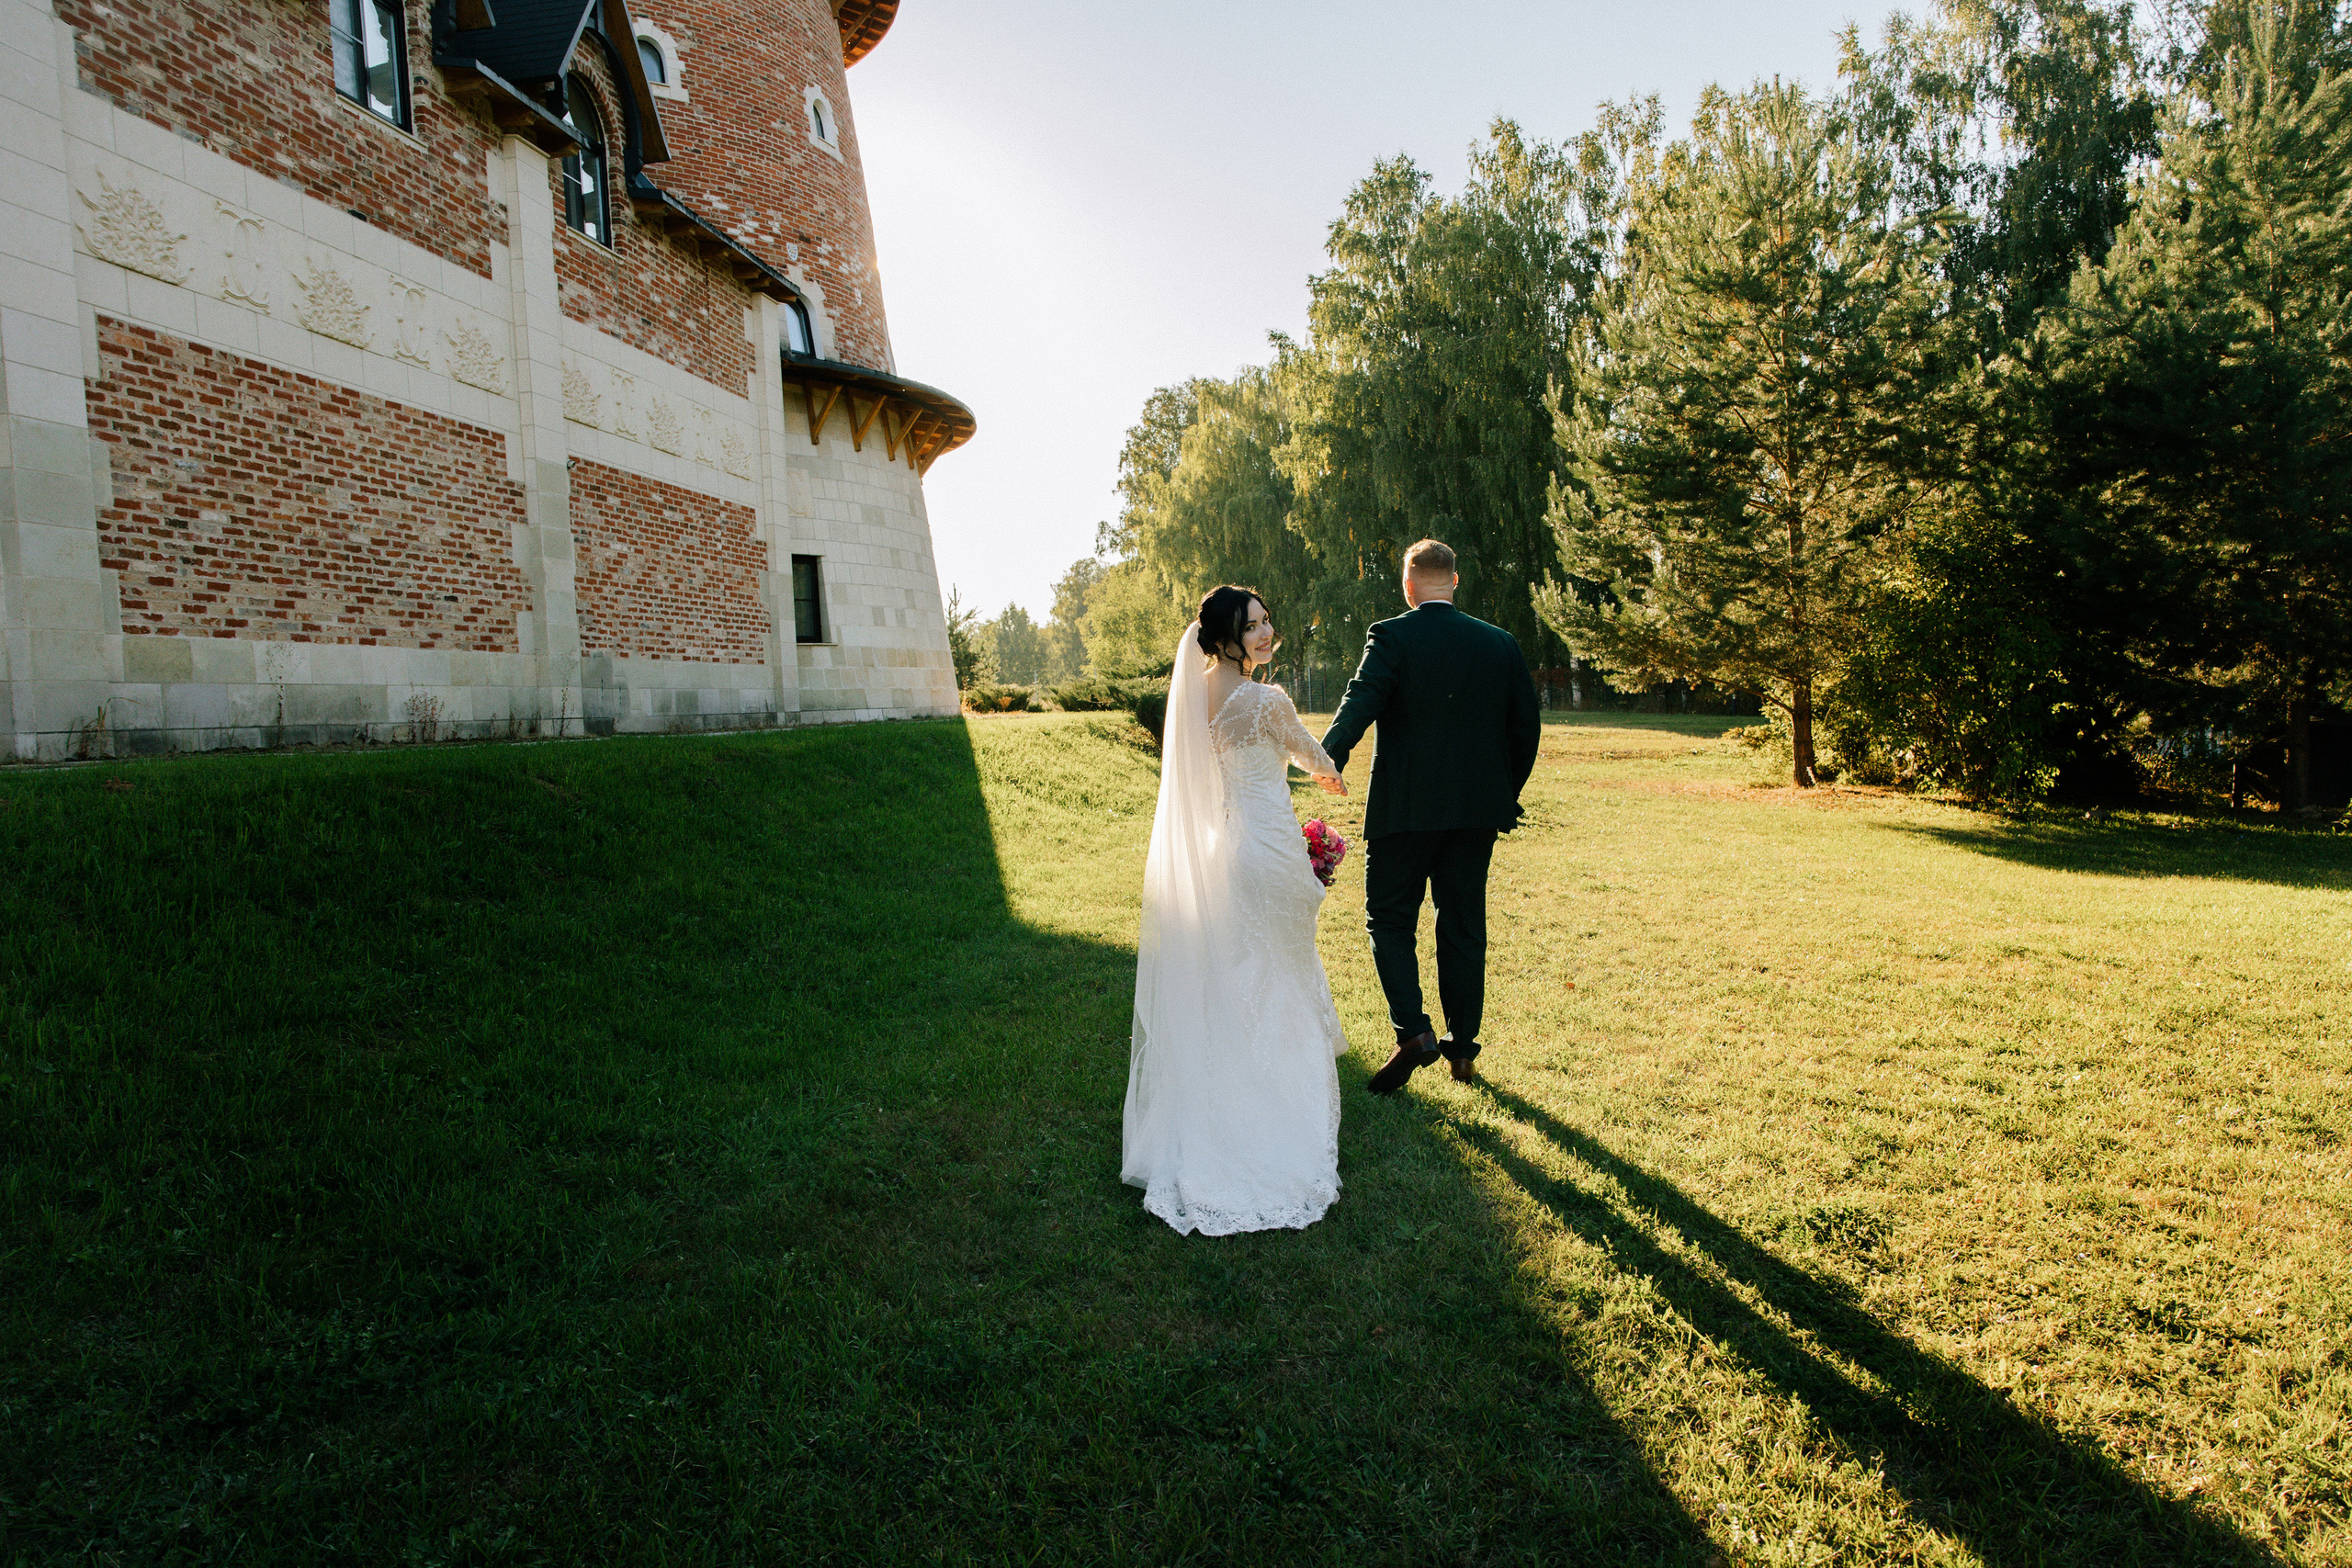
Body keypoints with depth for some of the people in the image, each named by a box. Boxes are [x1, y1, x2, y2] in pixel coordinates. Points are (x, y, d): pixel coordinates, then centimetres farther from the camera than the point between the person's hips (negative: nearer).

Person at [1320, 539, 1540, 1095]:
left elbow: (1359, 704, -21)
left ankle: (1413, 1030, -6)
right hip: (1478, 809, 4)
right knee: (1464, 925, 13)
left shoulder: (1392, 637, -7)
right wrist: (1506, 794, 19)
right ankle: (1462, 1047, 21)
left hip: (1405, 809, -4)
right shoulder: (1501, 643, 7)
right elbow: (1526, 726, 10)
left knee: (1390, 919, 8)